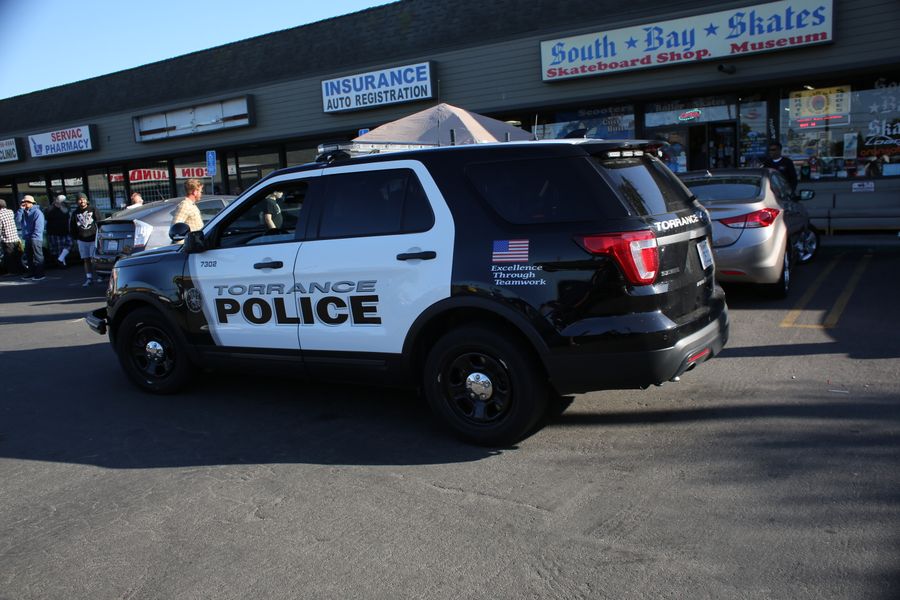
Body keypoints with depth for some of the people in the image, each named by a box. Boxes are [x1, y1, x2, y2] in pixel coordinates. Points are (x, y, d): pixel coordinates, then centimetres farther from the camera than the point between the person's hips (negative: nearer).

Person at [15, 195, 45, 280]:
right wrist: (20, 209, -3)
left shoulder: (37, 212, -10)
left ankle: (40, 274, -2)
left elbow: (38, 227, -15)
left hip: (35, 239, -9)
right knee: (28, 256, 14)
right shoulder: (24, 212, 13)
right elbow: (17, 220, 1)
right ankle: (31, 273, 22)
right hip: (27, 238, 9)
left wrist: (33, 237, -17)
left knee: (38, 257, -5)